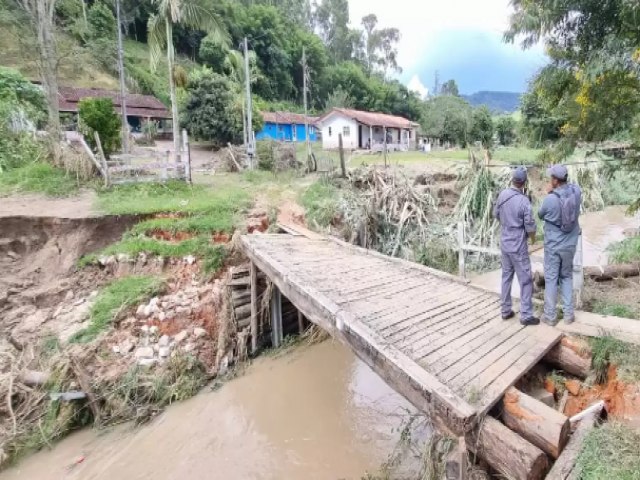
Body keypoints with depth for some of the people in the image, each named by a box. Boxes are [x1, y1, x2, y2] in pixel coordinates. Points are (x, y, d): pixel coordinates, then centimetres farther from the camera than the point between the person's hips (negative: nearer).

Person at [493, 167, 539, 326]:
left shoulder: (503, 194, -4)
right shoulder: (524, 201, -21)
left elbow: (496, 214, 11)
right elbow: (530, 227, -15)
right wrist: (533, 238, 6)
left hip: (504, 243, 6)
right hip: (518, 246, -6)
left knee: (506, 276, 15)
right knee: (525, 280, 4)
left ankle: (506, 310, 23)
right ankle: (526, 315, 10)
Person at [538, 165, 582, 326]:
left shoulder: (550, 199, -22)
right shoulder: (576, 191, -7)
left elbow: (541, 215, -2)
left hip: (553, 246, -5)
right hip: (570, 244, 5)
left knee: (551, 279, 7)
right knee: (567, 277, 19)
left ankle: (550, 316, 16)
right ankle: (568, 313, 24)